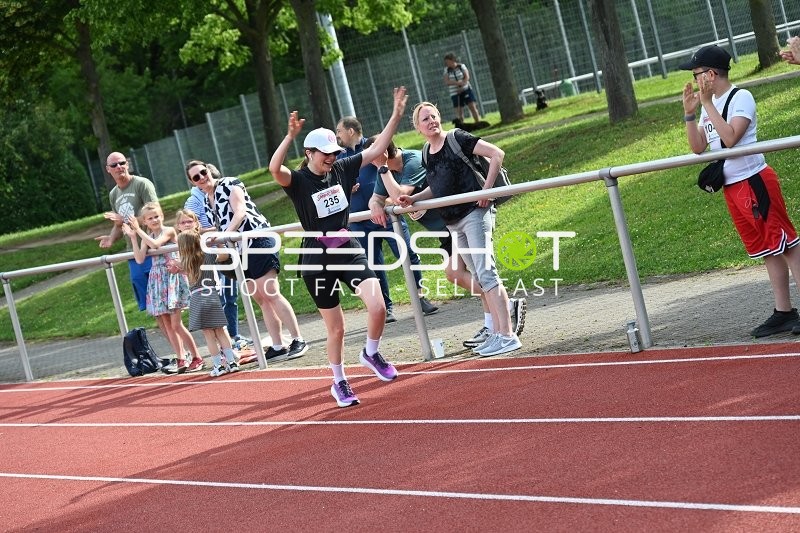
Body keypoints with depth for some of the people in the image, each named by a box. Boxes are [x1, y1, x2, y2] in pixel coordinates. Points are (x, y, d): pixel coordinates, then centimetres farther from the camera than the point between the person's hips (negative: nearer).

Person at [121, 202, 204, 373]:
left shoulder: (169, 231, -5)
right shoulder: (146, 237, 12)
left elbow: (155, 244, -23)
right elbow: (140, 259, -1)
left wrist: (138, 230, -16)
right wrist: (133, 237, -5)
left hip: (173, 277, -7)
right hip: (157, 280, 7)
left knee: (176, 324, -10)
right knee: (166, 324, 7)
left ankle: (197, 358, -2)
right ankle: (181, 360, 14)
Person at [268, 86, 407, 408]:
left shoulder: (342, 169, 2)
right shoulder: (298, 181, -11)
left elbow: (377, 148, 4)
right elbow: (274, 168, -32)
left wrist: (396, 114, -4)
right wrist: (290, 136, -43)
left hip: (349, 250, 3)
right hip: (318, 260, -3)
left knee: (378, 308, -17)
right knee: (336, 329, 6)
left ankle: (371, 354, 14)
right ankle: (339, 383, 29)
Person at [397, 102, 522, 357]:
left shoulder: (457, 139, -8)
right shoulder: (426, 155, 13)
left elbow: (497, 154, -12)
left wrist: (486, 190, -15)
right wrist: (412, 199, 14)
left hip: (474, 213, -8)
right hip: (453, 222, 8)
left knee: (485, 272, -14)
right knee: (479, 278, 10)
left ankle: (508, 335, -16)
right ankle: (496, 332, 14)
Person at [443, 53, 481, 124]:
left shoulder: (461, 66, 0)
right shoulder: (447, 70, 2)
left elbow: (467, 77, -7)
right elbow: (446, 82, -8)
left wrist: (462, 85, -20)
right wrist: (457, 83, -22)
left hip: (466, 90, -1)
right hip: (455, 93, 1)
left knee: (472, 107, -4)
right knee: (459, 112, -1)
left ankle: (478, 123, 1)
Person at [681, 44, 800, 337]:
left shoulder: (741, 97, -11)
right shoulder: (710, 105, 13)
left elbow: (730, 137, -24)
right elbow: (698, 147, 13)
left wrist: (707, 104, -20)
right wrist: (690, 113, 2)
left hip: (755, 182, -9)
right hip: (731, 188, 9)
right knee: (766, 249, 12)